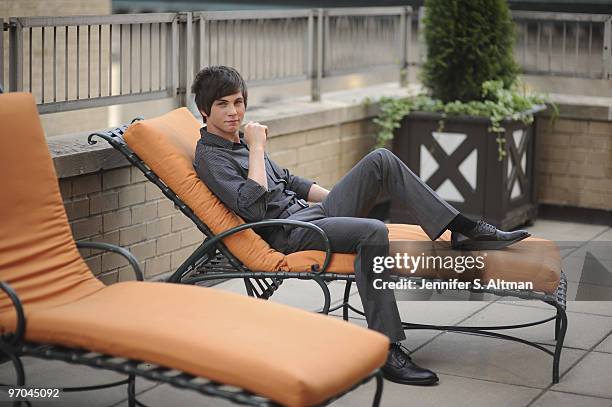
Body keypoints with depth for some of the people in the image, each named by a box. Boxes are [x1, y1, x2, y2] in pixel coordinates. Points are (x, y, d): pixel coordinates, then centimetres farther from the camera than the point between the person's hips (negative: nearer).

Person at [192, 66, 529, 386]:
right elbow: (254, 207, -22)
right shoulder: (209, 156, -8)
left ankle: (463, 230, -5)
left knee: (381, 160, -3)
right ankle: (386, 350, -32)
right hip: (289, 234, -9)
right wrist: (256, 149, -15)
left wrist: (340, 198, 21)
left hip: (316, 212, 9)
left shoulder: (239, 140, 20)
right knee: (373, 231, -34)